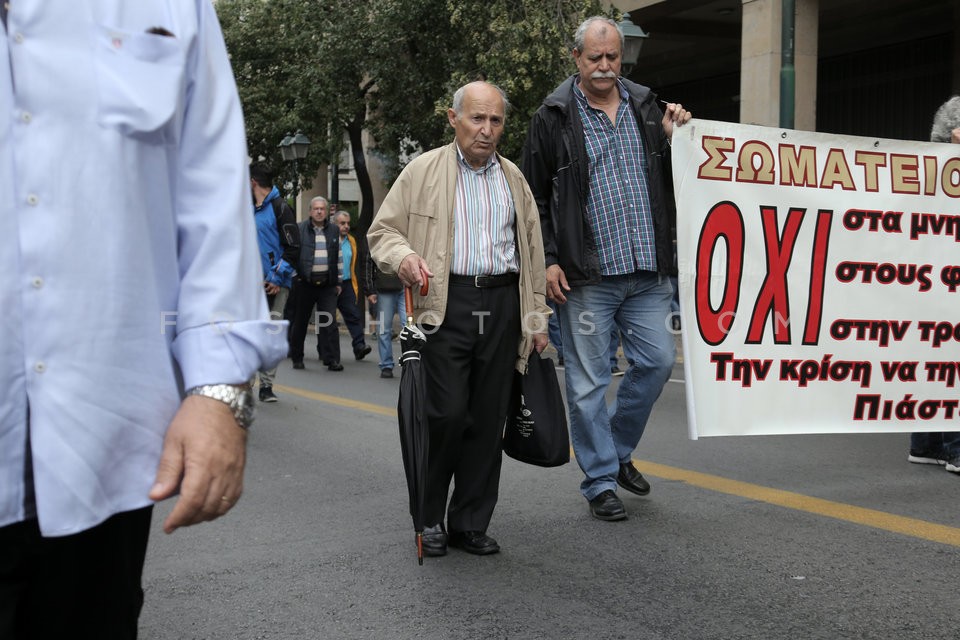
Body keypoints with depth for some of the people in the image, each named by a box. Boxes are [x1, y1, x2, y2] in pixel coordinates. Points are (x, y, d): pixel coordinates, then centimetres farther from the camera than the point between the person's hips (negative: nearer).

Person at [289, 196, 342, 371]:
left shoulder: (334, 231, 12)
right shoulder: (299, 229, 2)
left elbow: (339, 258, 15)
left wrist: (338, 282, 12)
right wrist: (295, 277, -4)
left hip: (327, 283, 2)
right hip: (304, 283, -2)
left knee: (329, 322, -5)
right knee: (300, 321, 8)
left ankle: (332, 359, -4)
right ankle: (297, 358, 19)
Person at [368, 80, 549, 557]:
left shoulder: (513, 178, 17)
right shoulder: (423, 171, 5)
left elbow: (532, 249, 20)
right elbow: (382, 230, 5)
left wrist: (536, 318, 15)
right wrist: (402, 255, -18)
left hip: (502, 307, 4)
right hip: (446, 305, -4)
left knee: (488, 420, 4)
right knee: (446, 414, -10)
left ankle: (470, 524, 15)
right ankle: (429, 518, 10)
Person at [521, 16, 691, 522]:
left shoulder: (646, 108, 12)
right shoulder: (554, 117, 0)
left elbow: (671, 180, 19)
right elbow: (533, 197, 0)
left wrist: (674, 140, -1)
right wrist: (547, 260, -7)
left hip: (646, 271, 4)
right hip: (586, 274, -4)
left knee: (656, 361, 6)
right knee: (589, 381, 2)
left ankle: (619, 451, 28)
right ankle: (600, 482, 14)